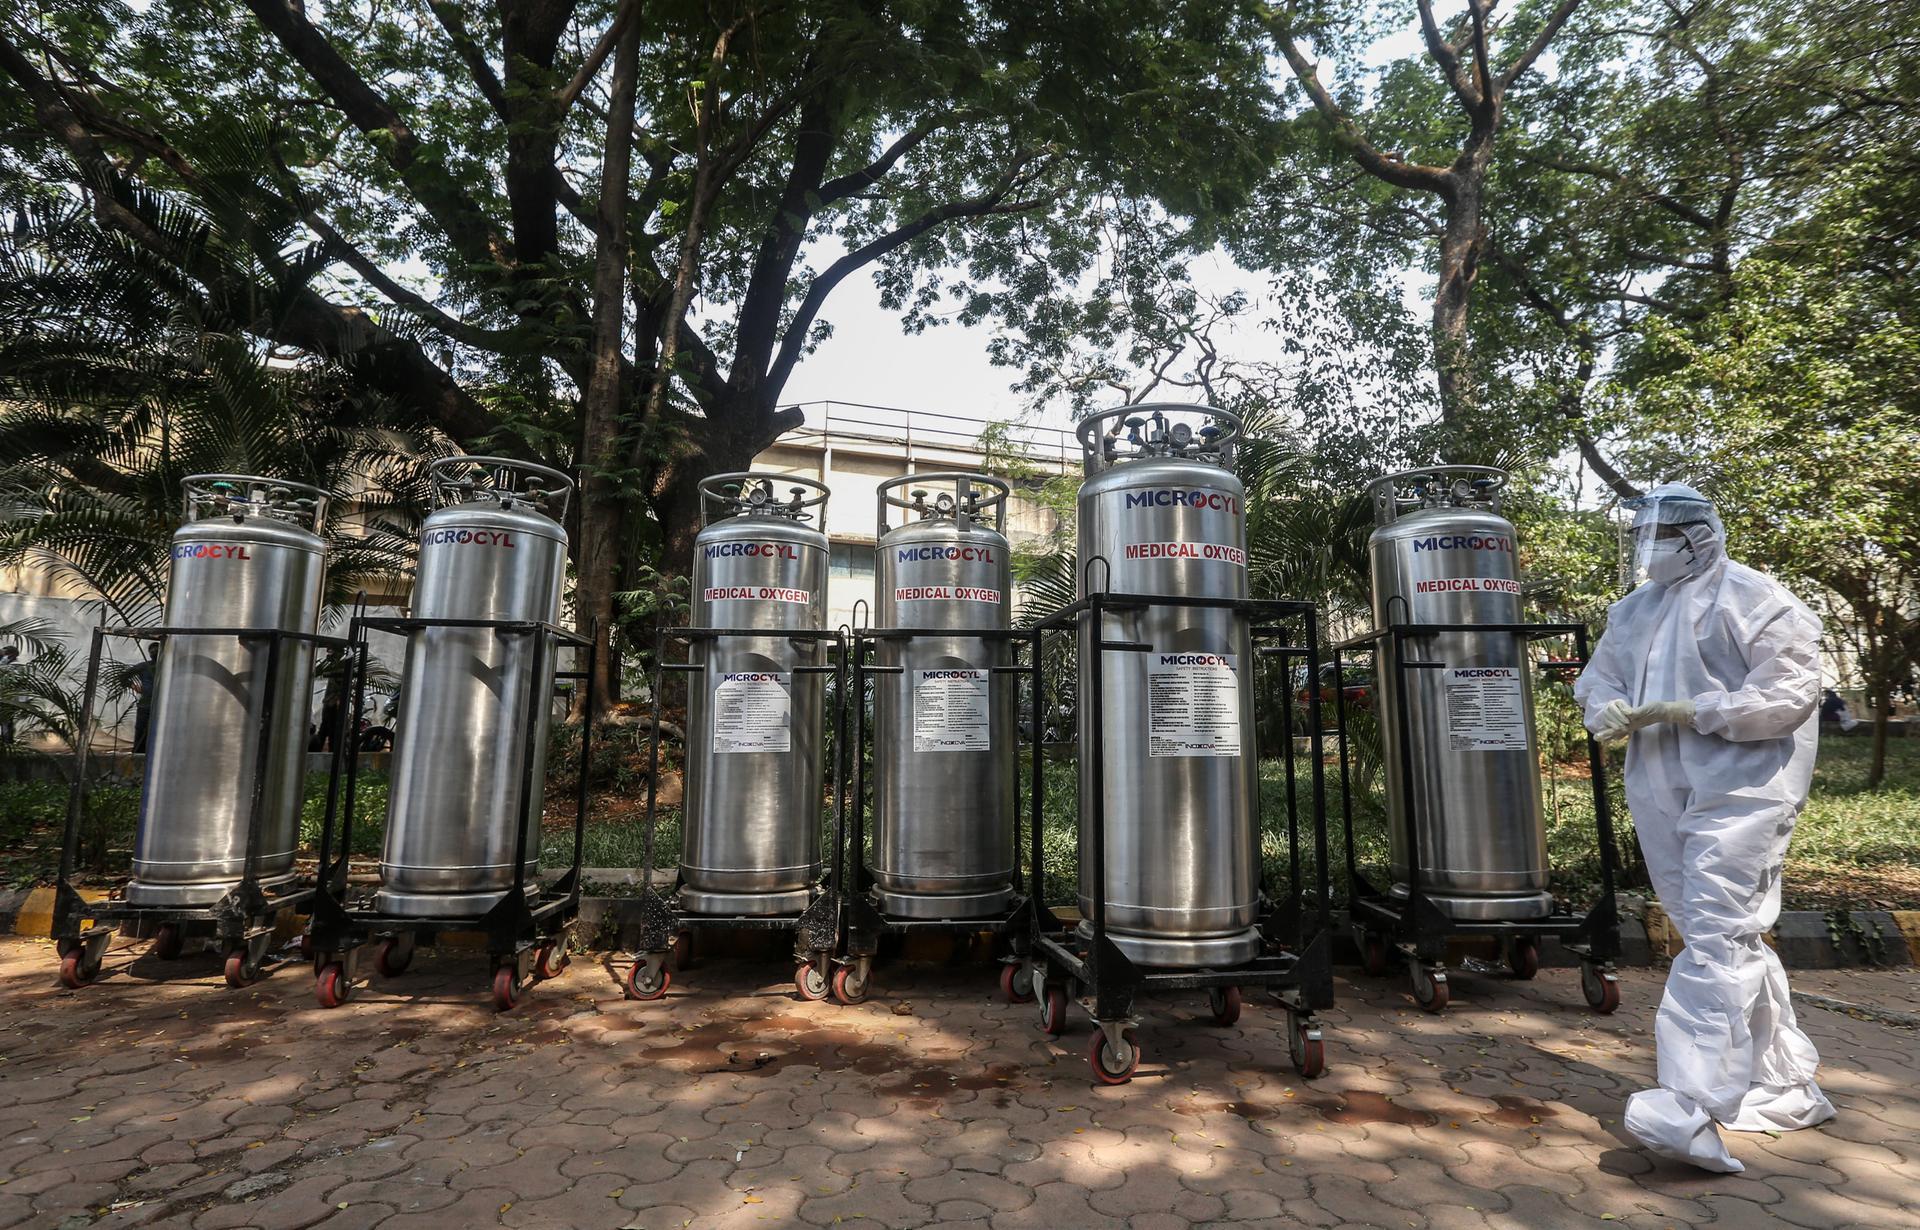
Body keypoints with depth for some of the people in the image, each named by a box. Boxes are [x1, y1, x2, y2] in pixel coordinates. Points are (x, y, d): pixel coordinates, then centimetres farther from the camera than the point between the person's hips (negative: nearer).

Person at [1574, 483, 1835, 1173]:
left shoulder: (1752, 598, -7)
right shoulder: (1635, 610, 15)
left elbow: (1789, 694, -14)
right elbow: (1597, 677, 19)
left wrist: (1688, 711, -19)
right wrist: (1608, 708, -4)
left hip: (1738, 792, -8)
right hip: (1663, 797, 8)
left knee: (1715, 937, -14)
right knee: (1732, 941, 16)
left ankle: (1693, 1110, -17)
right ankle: (1785, 1088, 30)